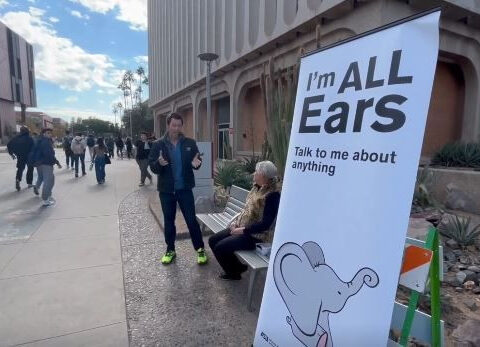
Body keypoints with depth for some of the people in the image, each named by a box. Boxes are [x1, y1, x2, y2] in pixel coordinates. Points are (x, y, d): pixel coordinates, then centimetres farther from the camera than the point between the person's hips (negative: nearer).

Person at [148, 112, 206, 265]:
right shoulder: (158, 145, -3)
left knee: (191, 220, 3)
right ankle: (170, 250, 29)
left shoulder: (190, 143, -2)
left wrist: (196, 163, -20)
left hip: (185, 188, -1)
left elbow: (197, 161, 5)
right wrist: (159, 163, -26)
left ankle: (200, 249, 18)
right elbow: (152, 166, -4)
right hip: (166, 189, 1)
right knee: (169, 221, 13)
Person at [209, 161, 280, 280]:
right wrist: (236, 221, 2)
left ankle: (234, 272, 12)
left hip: (255, 235, -9)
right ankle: (237, 267, 20)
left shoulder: (272, 195, -20)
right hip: (240, 227, 9)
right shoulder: (257, 187, 7)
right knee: (213, 240, 4)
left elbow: (265, 224, -24)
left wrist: (243, 230, -21)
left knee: (220, 247, -17)